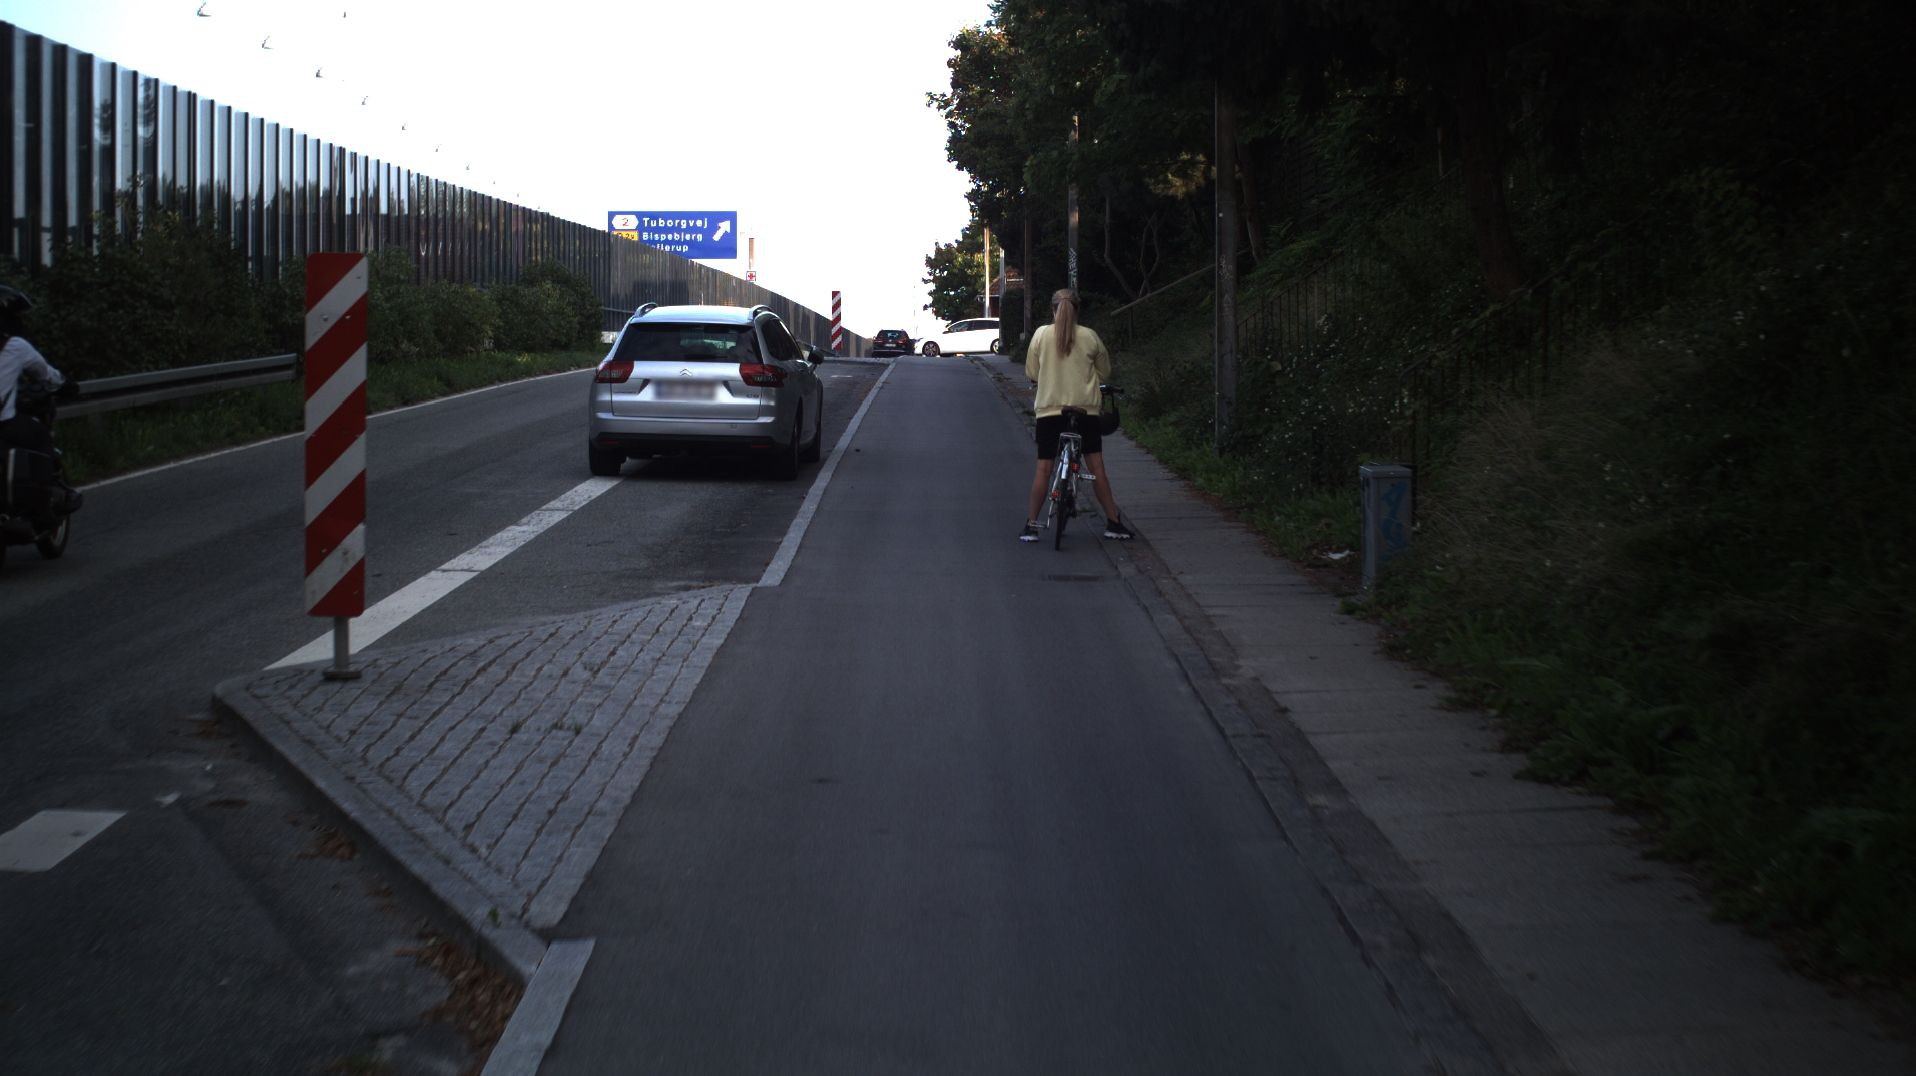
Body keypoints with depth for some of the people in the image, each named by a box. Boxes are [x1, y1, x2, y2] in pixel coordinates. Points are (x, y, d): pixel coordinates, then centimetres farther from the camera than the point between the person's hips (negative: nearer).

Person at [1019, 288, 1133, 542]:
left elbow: (1031, 372, 6)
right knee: (1096, 466, 5)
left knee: (1043, 468, 4)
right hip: (1085, 409, 0)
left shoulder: (1041, 334, -2)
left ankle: (1031, 525, 5)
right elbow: (1104, 372, 11)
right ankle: (1113, 522, 8)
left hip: (1049, 409, 0)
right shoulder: (1089, 337, -1)